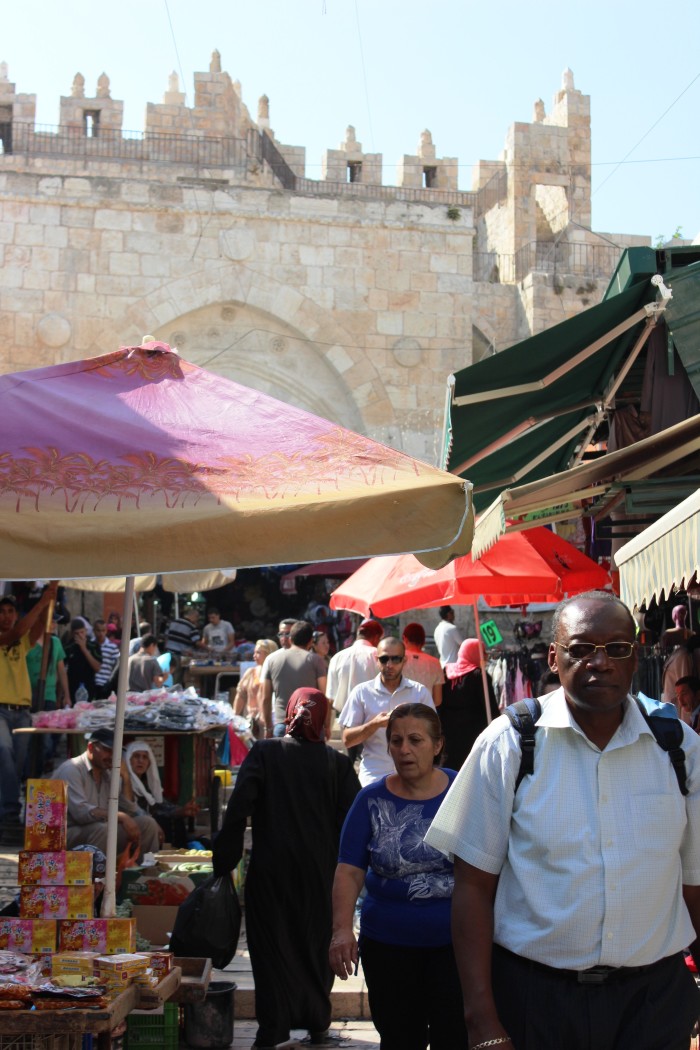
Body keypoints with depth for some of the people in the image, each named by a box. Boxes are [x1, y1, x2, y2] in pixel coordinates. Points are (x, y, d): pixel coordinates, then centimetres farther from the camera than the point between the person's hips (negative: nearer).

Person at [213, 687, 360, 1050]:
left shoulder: (263, 753, -4)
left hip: (270, 869, -1)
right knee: (316, 943, 15)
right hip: (319, 871, 1)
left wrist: (223, 860, -6)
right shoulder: (336, 762, -1)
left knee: (272, 943, 8)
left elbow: (238, 809, -12)